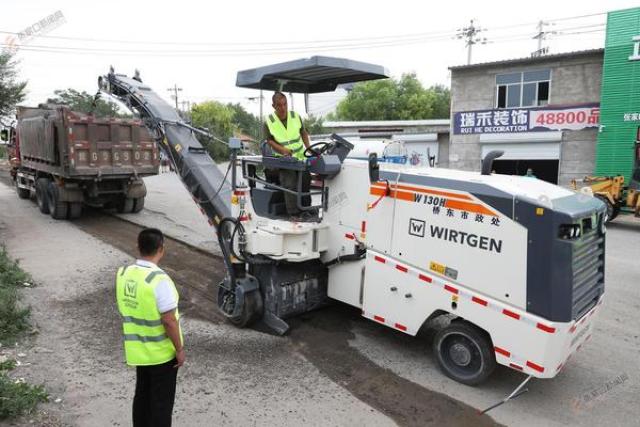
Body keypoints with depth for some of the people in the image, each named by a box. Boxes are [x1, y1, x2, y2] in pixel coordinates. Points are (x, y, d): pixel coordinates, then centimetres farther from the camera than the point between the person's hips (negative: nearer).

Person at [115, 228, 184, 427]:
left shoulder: (123, 273, -4)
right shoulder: (159, 280, -27)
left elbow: (126, 309, 8)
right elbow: (169, 321, -24)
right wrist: (179, 349, -12)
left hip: (137, 350, 7)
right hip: (162, 352, -7)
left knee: (142, 395, 23)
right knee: (162, 400, 10)